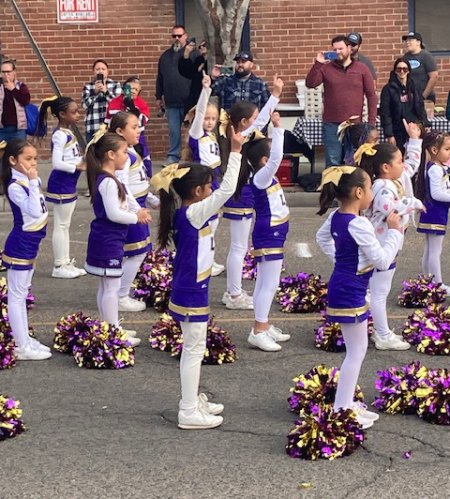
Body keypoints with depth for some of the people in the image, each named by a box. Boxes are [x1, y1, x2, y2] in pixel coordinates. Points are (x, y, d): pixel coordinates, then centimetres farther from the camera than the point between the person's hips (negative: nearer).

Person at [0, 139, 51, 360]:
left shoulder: (29, 181, 5)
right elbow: (35, 210, -33)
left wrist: (34, 181, 9)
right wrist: (33, 182, -33)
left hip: (29, 245, 9)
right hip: (19, 246, -9)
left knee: (22, 294, 18)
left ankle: (25, 339, 28)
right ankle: (22, 347, 5)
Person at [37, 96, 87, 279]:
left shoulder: (68, 133, 10)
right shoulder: (60, 135, -19)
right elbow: (57, 163, -25)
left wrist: (83, 161, 0)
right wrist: (77, 167, -20)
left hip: (69, 184, 10)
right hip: (61, 185, -10)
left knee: (65, 224, 14)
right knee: (60, 225, -2)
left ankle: (66, 263, 21)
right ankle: (59, 266, 4)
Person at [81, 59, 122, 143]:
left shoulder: (115, 84, 10)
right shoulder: (88, 87, 11)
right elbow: (85, 104, -3)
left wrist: (106, 91, -16)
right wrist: (95, 92, -15)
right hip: (93, 128, 0)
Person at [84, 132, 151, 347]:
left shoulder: (110, 179, 12)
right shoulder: (108, 182, -20)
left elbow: (126, 200, 16)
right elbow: (113, 213, -25)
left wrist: (138, 211, -4)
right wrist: (137, 217, -12)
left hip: (107, 240, 11)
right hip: (108, 241, -11)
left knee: (106, 286, 16)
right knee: (111, 287, -5)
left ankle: (111, 327, 25)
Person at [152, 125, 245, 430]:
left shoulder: (187, 213, 5)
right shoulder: (194, 213, -21)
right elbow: (228, 189, -27)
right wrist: (236, 152, -26)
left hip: (190, 290, 10)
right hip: (191, 292, -10)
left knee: (194, 347, 19)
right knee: (194, 349, -2)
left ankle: (193, 400, 31)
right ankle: (189, 412, 5)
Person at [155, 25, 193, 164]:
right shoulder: (166, 55, 14)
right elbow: (160, 78, 18)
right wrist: (158, 97, 17)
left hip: (189, 101, -4)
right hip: (171, 102, 4)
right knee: (174, 130, 7)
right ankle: (173, 156, 13)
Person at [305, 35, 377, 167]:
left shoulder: (362, 69, 3)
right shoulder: (326, 68, 5)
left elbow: (371, 95, 3)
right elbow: (310, 84, -6)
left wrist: (371, 122, -4)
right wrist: (318, 64, -16)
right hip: (331, 125, 0)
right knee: (332, 163, 1)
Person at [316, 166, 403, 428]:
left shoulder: (336, 217, 4)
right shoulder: (359, 224, -24)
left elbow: (322, 237, 26)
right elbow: (382, 261, -21)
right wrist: (395, 232, -11)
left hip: (341, 286, 10)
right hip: (350, 293, -10)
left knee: (358, 349, 19)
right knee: (357, 351, -1)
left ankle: (347, 402, 28)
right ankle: (341, 410, 3)